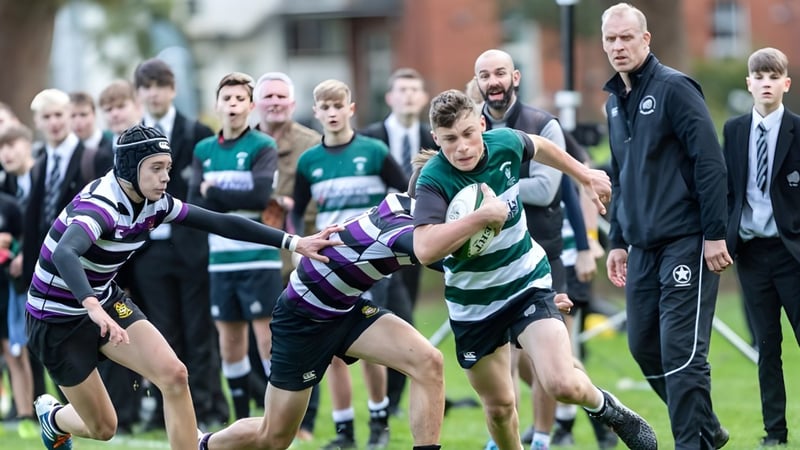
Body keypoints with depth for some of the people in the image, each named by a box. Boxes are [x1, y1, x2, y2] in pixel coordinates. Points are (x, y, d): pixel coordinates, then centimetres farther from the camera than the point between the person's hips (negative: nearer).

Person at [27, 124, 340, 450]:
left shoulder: (155, 203, -7)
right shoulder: (99, 205, -31)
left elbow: (221, 223, -5)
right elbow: (63, 255, -50)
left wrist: (293, 243, -11)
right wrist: (92, 305, -68)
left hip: (105, 301, 7)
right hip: (57, 321, -7)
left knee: (174, 374, -14)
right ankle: (52, 415, 38)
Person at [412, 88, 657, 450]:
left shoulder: (505, 142, -14)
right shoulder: (434, 180, -25)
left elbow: (539, 147, 13)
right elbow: (425, 250, -41)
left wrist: (586, 176, 25)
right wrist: (484, 215, -41)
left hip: (528, 284, 1)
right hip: (472, 304, -1)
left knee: (561, 384, -17)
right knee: (498, 406, 8)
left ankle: (606, 408, 16)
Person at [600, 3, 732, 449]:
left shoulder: (674, 88, -9)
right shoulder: (615, 101, 14)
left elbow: (710, 162, -14)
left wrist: (715, 234, -18)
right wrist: (618, 241, 19)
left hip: (686, 242, -8)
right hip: (643, 246, 8)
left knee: (681, 352, -11)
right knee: (645, 349, 9)